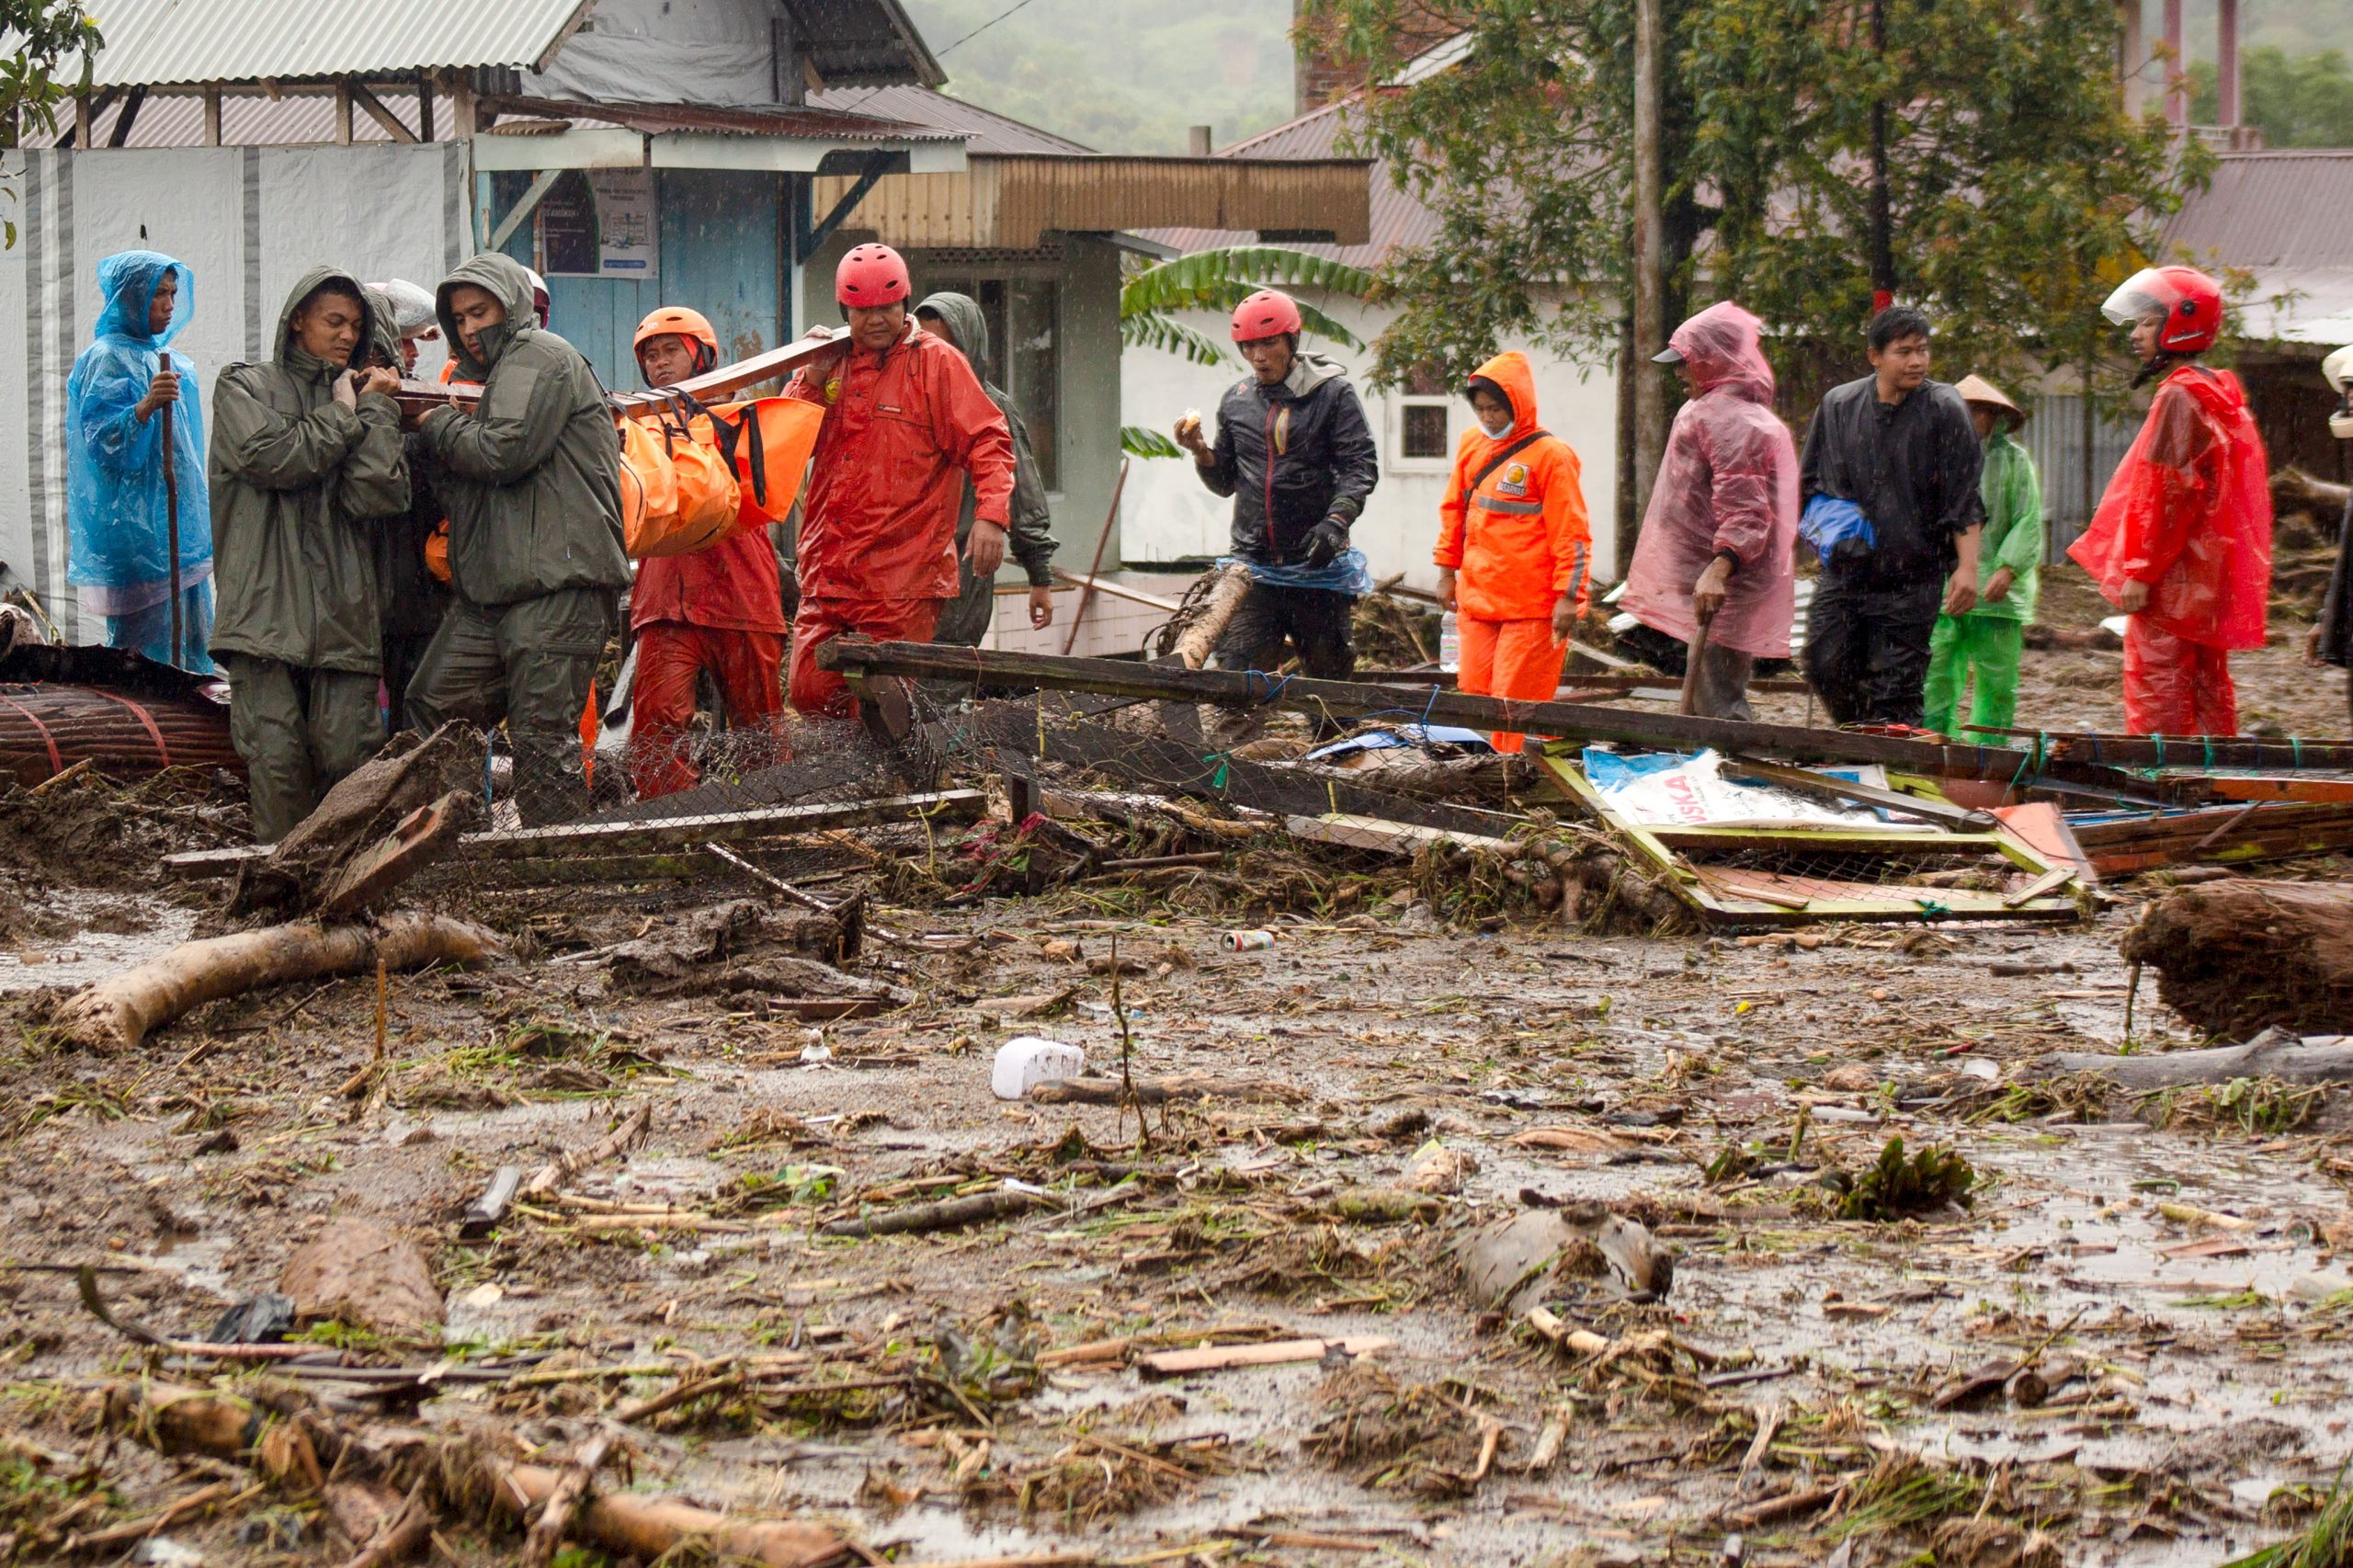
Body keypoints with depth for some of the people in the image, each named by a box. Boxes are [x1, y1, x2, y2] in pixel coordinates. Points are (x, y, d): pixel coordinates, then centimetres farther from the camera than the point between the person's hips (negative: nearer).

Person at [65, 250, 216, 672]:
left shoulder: (167, 360, 16)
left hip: (177, 523, 9)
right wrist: (145, 407, -35)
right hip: (135, 526, -9)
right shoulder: (107, 359, -9)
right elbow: (100, 441, -19)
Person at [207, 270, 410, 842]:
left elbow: (380, 494, 4)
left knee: (348, 758, -7)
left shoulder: (360, 397, 21)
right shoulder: (246, 388, 13)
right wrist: (343, 418, 3)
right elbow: (270, 457, -9)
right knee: (275, 757, -9)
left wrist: (377, 410, 4)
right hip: (266, 609, -3)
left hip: (343, 615, 3)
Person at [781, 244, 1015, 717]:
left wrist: (990, 515, -21)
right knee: (809, 692, 2)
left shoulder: (936, 363, 0)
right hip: (827, 571, 6)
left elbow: (987, 442, -7)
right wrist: (812, 380, -3)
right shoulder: (831, 362, 16)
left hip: (903, 580, -6)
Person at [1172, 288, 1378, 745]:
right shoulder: (1236, 400, 12)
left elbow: (1360, 467, -7)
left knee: (1329, 667, 6)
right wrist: (1202, 453, -1)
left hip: (1317, 563, -3)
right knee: (1238, 665, -9)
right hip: (1254, 564, 3)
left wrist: (1336, 521, -22)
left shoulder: (1331, 392, -2)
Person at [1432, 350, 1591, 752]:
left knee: (1517, 701, -8)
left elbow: (1571, 532, -10)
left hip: (1532, 605, -6)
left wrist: (1568, 597, -14)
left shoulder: (1551, 455, -8)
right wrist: (1447, 571, 19)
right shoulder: (1471, 444, 11)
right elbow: (1453, 510, 21)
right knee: (1475, 693, 4)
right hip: (1477, 598, 6)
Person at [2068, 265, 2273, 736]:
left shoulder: (2179, 396, -14)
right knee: (2208, 692, 11)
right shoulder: (2217, 393, 17)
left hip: (2173, 575, -10)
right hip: (2209, 578, 10)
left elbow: (2173, 491, -20)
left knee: (2156, 690, -9)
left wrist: (2141, 572, -18)